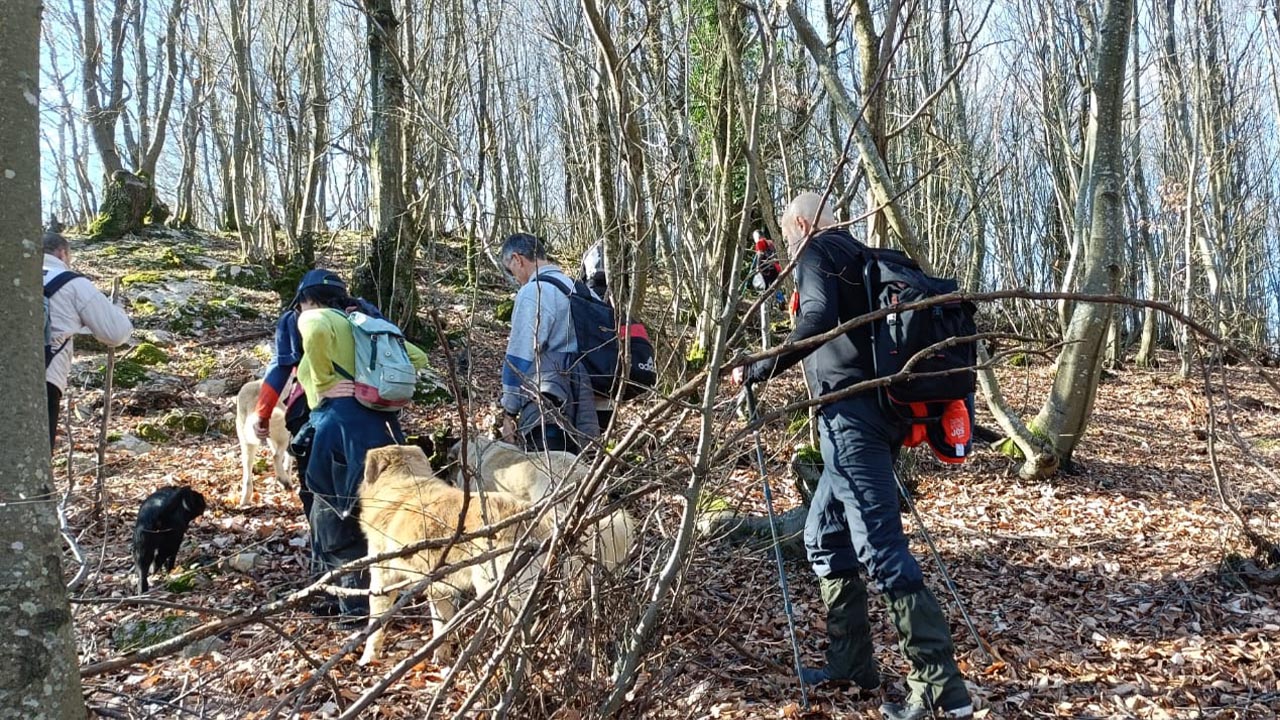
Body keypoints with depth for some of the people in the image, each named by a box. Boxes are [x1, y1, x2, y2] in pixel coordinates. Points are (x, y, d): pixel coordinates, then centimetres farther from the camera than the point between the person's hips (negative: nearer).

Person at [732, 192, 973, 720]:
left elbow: (818, 320, -20)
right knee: (825, 538, 16)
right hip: (874, 410, 10)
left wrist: (758, 371, -17)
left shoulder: (816, 250, -2)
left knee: (882, 549, -10)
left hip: (852, 413, -10)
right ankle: (850, 662, 22)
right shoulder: (854, 254, 24)